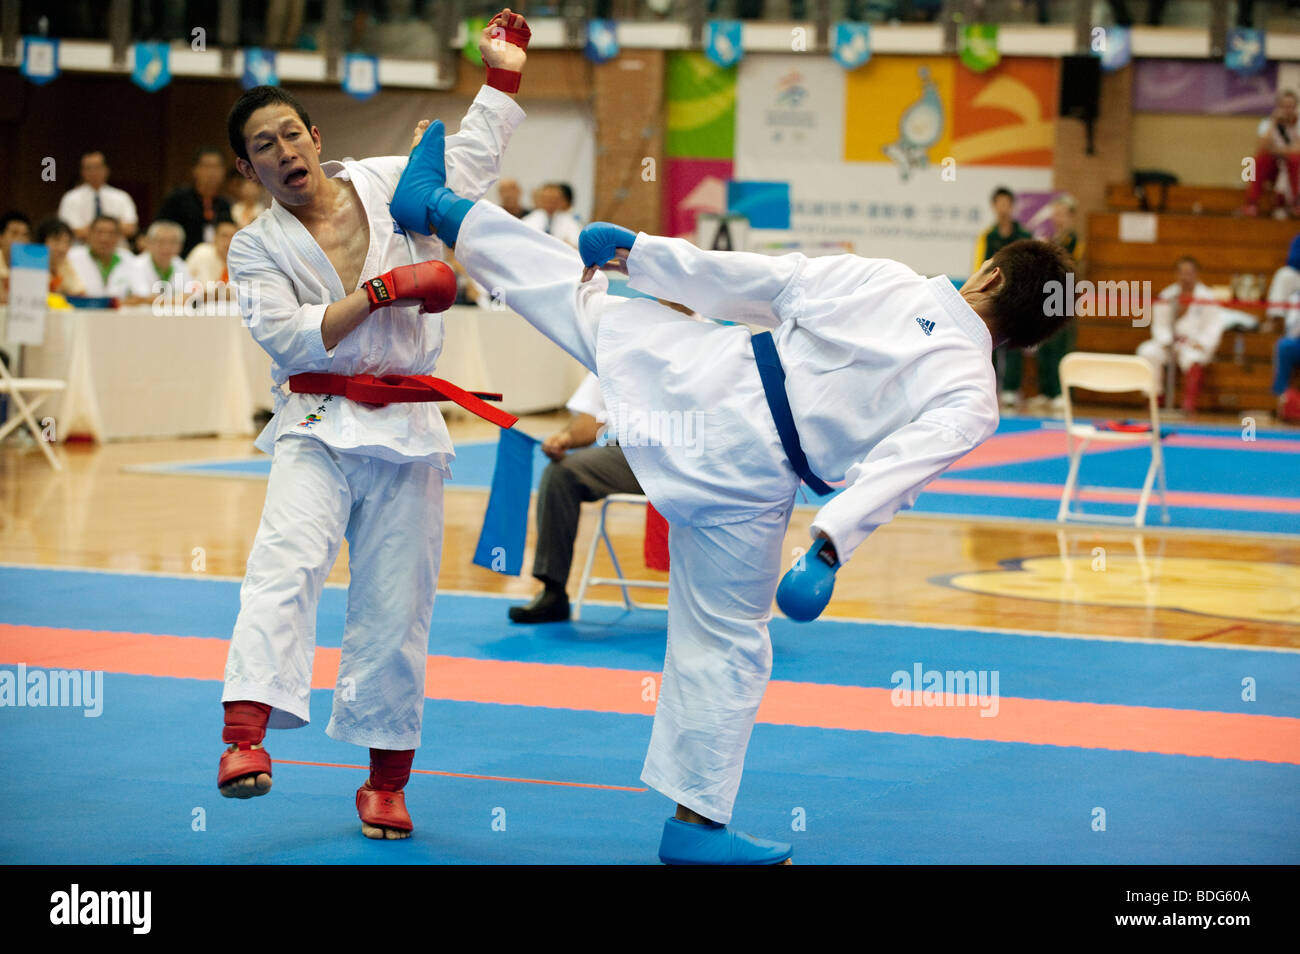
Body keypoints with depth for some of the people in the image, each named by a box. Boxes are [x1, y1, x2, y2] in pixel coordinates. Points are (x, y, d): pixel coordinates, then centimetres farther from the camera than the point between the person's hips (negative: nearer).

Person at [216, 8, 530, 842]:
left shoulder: (390, 184, 6)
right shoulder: (258, 248, 1)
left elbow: (475, 158, 21)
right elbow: (289, 335, -13)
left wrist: (503, 77, 18)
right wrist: (382, 290, -17)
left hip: (407, 430, 2)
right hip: (319, 427, -2)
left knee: (395, 610, 5)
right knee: (286, 563, -27)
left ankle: (386, 782, 18)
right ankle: (246, 734, -41)